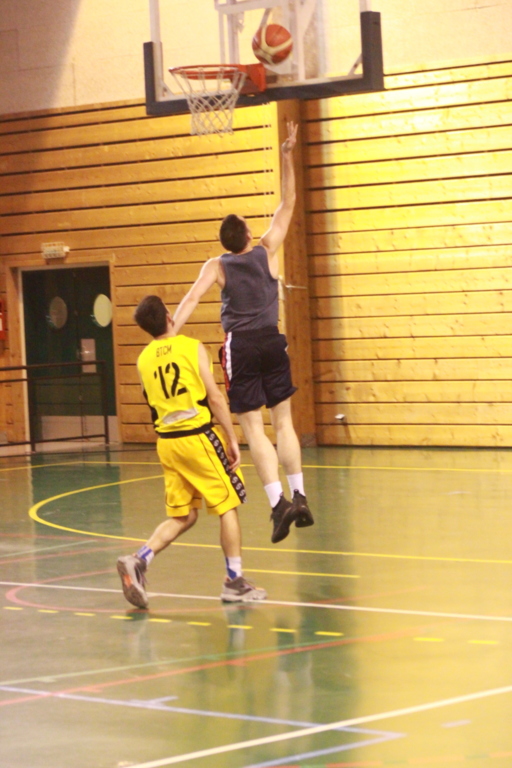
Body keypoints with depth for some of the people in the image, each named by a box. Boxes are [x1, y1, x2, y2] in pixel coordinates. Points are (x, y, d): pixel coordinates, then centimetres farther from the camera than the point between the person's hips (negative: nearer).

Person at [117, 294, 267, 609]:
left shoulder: (144, 359, 6)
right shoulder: (192, 347, -7)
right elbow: (215, 397, -10)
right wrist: (232, 439, -5)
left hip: (166, 440, 5)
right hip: (199, 436, -5)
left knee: (182, 516, 13)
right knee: (227, 505, 8)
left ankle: (139, 560, -6)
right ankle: (235, 581, 10)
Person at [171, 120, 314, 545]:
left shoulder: (217, 266, -2)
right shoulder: (267, 252, 3)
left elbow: (192, 298, -15)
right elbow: (288, 204, 8)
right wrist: (287, 157, 9)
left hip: (241, 347, -2)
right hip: (272, 342, 2)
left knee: (253, 428, -2)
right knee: (283, 422, 9)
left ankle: (279, 501, -13)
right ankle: (299, 496, 3)